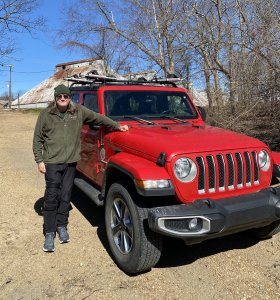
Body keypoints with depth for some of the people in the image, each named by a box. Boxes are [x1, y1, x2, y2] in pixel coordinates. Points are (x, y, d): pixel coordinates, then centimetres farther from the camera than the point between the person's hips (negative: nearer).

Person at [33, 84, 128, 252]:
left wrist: (117, 126, 9)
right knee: (52, 197, -2)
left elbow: (98, 118, 12)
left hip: (71, 161, 2)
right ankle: (49, 233, 8)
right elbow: (37, 139, 3)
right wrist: (39, 160, -3)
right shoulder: (46, 114, 0)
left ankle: (62, 227, 26)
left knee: (65, 196, 9)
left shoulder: (79, 111, 4)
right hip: (52, 162, -2)